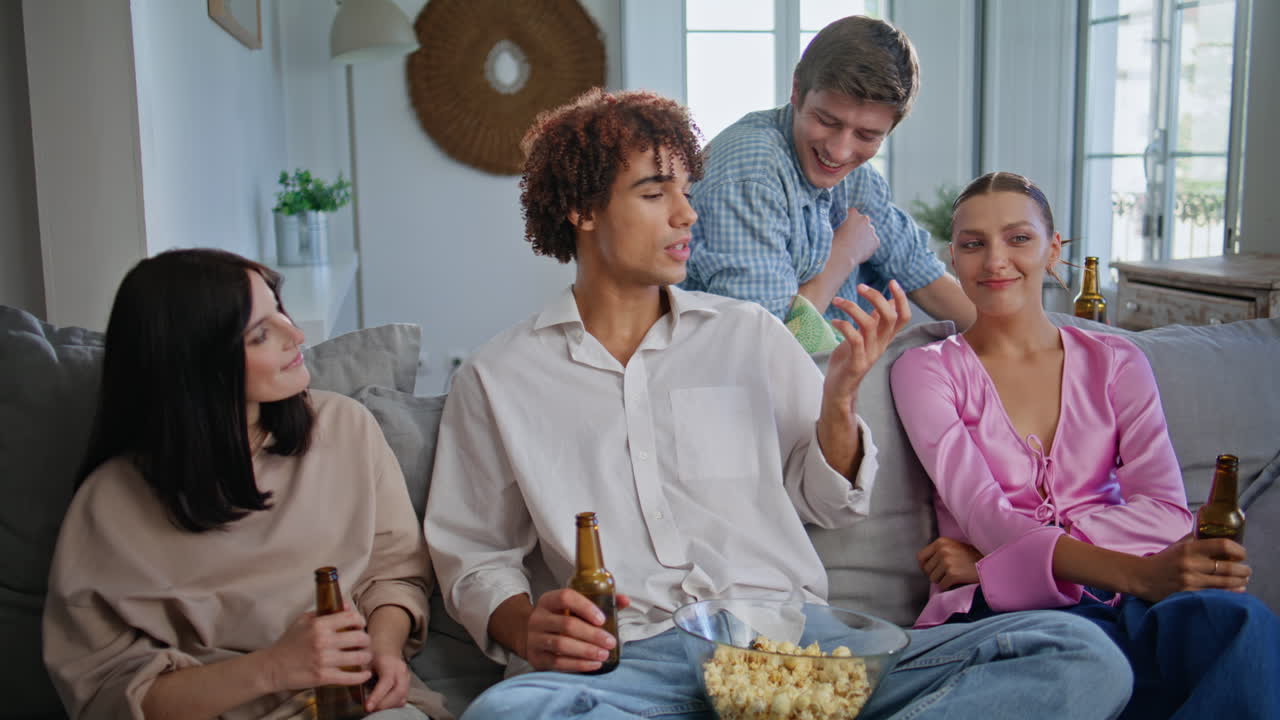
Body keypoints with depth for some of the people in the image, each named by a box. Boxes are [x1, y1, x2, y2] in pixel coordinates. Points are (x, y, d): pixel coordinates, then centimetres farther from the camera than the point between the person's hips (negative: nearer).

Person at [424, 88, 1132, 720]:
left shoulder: (750, 334, 15)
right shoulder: (496, 378, 10)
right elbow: (473, 551, 12)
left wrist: (838, 398, 0)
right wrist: (523, 626, -9)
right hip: (636, 659, -2)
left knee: (1082, 655, -19)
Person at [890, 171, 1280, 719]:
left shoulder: (1116, 364, 17)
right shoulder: (926, 369, 8)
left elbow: (1165, 511, 1)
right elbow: (983, 515, -7)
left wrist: (992, 556, -13)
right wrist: (1137, 574, -26)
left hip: (1121, 603, 3)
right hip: (1000, 610, -3)